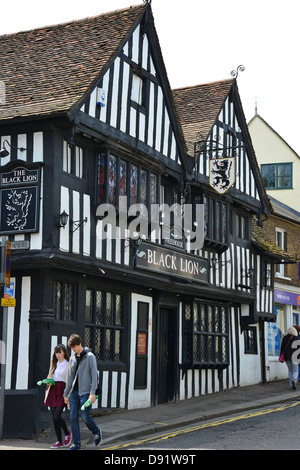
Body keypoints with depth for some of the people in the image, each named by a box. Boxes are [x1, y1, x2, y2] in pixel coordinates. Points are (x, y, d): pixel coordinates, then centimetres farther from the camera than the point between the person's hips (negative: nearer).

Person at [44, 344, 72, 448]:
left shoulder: (68, 364, -5)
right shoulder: (54, 363, 16)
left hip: (62, 390, -6)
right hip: (53, 390, 6)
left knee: (57, 416, -13)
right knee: (54, 417, 4)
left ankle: (67, 433, 13)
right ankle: (59, 441, 12)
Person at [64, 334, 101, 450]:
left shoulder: (90, 357, -6)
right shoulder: (72, 358, 13)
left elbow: (94, 375, -9)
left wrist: (93, 393, -16)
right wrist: (66, 393, 17)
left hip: (85, 392, -6)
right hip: (74, 391, 6)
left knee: (85, 416, -7)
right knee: (73, 417, 0)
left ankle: (96, 432, 22)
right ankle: (76, 443, 7)